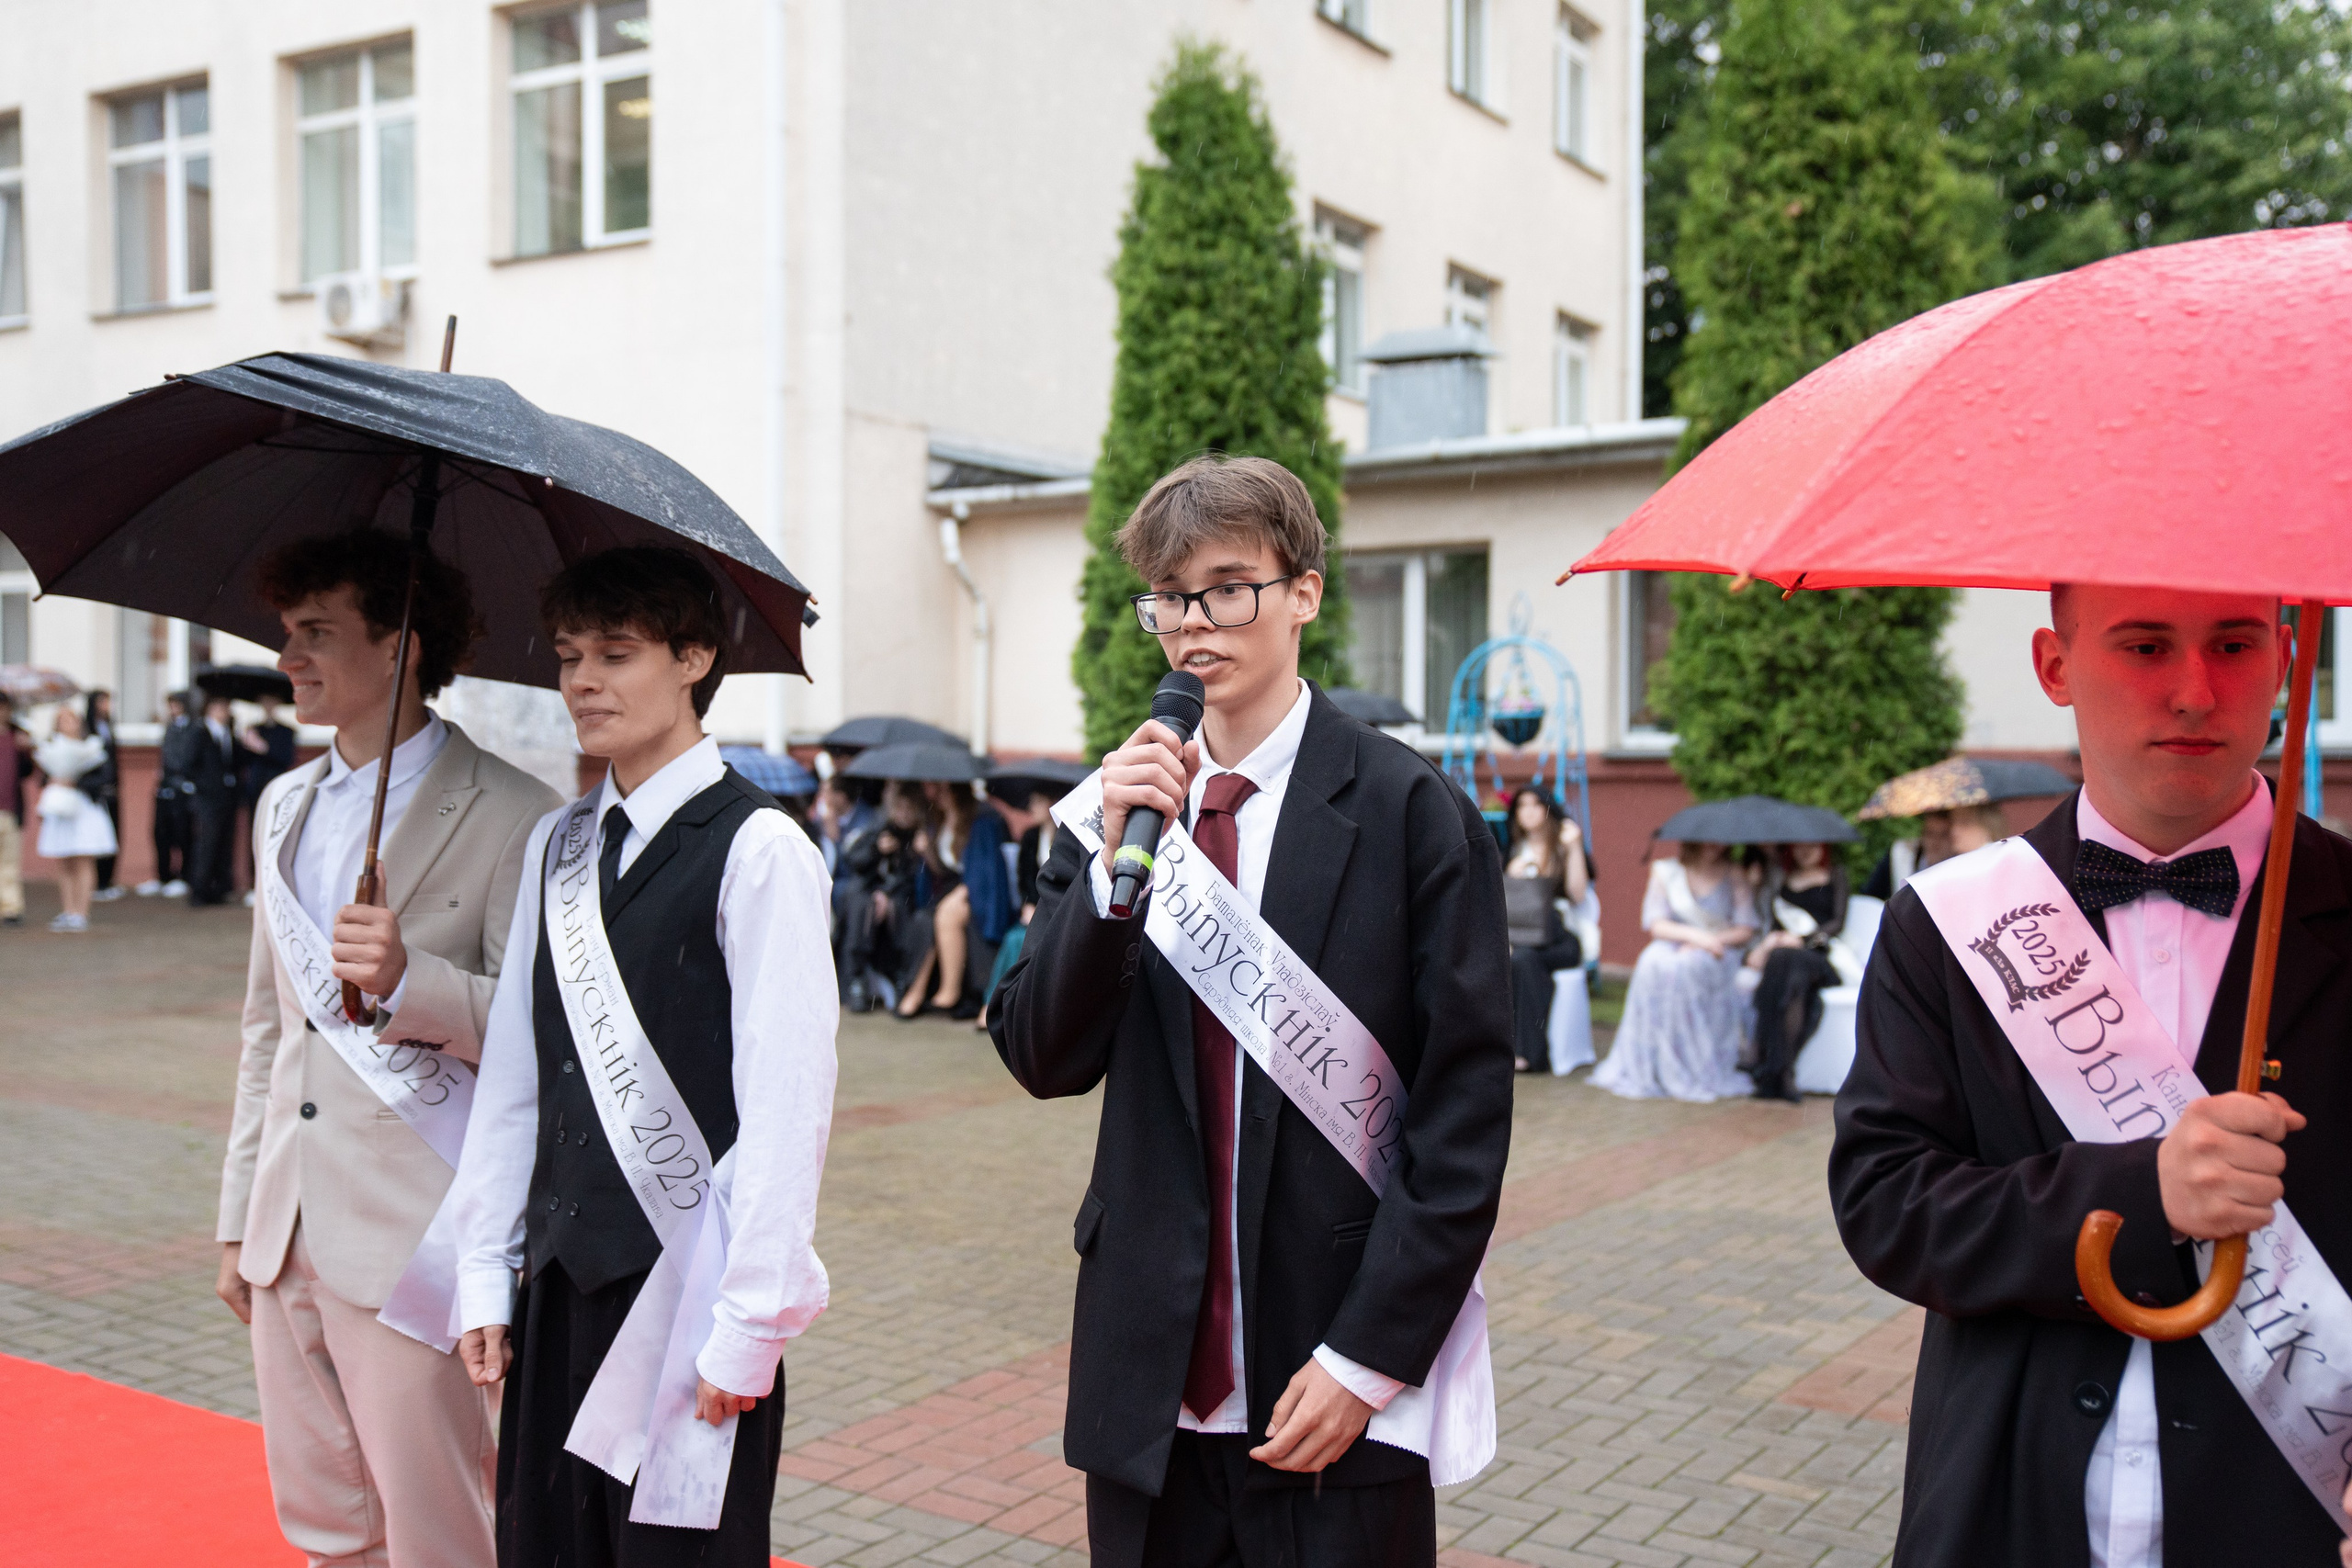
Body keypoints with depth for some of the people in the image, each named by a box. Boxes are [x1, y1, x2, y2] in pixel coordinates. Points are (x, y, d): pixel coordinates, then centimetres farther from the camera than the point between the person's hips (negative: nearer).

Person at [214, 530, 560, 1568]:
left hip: (414, 1239, -7)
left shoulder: (510, 817, -11)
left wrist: (411, 982, -30)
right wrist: (239, 1216, 18)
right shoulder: (283, 807, 13)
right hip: (289, 1236, 7)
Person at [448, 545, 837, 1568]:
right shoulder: (557, 848, 10)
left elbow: (785, 1106, -14)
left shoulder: (759, 850, -11)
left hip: (688, 1290, -6)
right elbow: (511, 1072, 12)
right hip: (561, 1282, 6)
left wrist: (750, 1323, -15)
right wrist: (485, 1272, 9)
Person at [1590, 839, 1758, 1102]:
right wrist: (1692, 934, -19)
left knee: (1686, 966, -36)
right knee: (1654, 963, -34)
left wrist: (1714, 939, -17)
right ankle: (1646, 1068, -30)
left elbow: (1746, 930, 1)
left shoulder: (1735, 874, 5)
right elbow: (1655, 924, -2)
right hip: (1673, 946, 1)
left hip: (1717, 955, -1)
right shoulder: (1665, 871, 7)